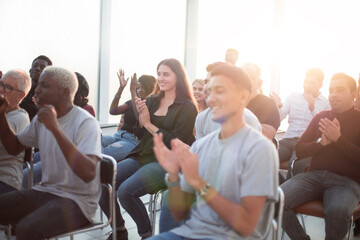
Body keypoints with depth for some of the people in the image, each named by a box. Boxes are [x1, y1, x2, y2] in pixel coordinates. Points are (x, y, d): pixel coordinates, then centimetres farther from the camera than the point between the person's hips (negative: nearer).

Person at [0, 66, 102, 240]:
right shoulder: (41, 119, 8)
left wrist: (55, 128, -34)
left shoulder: (86, 123, -16)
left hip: (77, 199, -7)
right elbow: (14, 147, 22)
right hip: (46, 191, 7)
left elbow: (88, 173, -30)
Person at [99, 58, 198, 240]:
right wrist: (140, 117, -4)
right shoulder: (152, 101, 15)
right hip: (141, 157, 7)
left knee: (126, 190, -29)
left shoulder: (187, 108, -3)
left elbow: (176, 142, -13)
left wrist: (149, 124, -10)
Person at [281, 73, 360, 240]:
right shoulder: (321, 117, 17)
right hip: (314, 175, 4)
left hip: (346, 180, -3)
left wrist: (338, 138, -15)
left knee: (337, 211, -37)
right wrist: (321, 142, -5)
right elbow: (299, 150, 13)